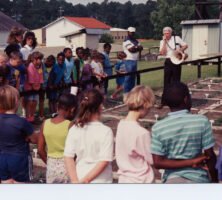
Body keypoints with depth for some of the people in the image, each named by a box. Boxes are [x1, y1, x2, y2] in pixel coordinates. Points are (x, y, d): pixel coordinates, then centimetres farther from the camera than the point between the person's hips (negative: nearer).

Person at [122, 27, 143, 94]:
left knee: (133, 77, 10)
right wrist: (137, 47, 0)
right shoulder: (127, 41, -7)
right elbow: (131, 49, -19)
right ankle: (126, 92, -6)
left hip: (135, 60, 8)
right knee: (128, 77, -8)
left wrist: (134, 48, -8)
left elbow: (141, 48, 9)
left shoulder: (135, 41, 19)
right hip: (129, 60, -8)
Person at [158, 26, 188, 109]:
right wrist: (164, 41, -11)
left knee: (176, 81, 4)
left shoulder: (177, 38, 2)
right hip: (168, 62, 1)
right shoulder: (162, 42, 4)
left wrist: (180, 49, -12)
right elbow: (162, 53, -10)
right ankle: (163, 101, 3)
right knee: (166, 82, 0)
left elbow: (185, 46, 7)